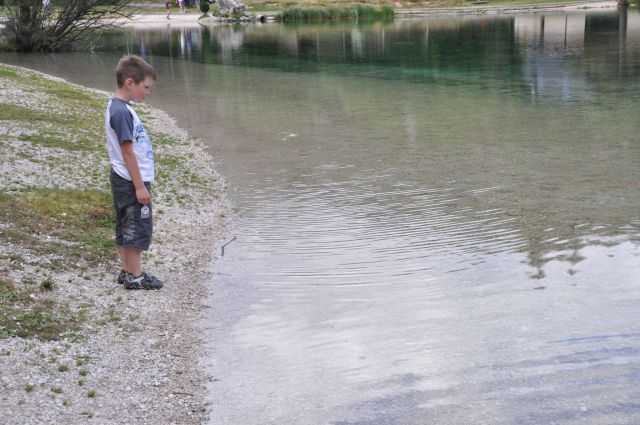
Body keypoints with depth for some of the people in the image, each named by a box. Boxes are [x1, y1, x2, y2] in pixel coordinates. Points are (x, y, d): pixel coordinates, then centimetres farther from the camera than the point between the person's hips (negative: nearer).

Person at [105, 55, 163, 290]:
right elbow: (127, 151, -21)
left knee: (126, 228, 15)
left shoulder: (120, 108, 11)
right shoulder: (121, 111, -20)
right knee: (137, 228, -1)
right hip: (131, 182, -10)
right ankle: (135, 276, 6)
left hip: (124, 181, 10)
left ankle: (127, 271, 23)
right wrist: (140, 186, -19)